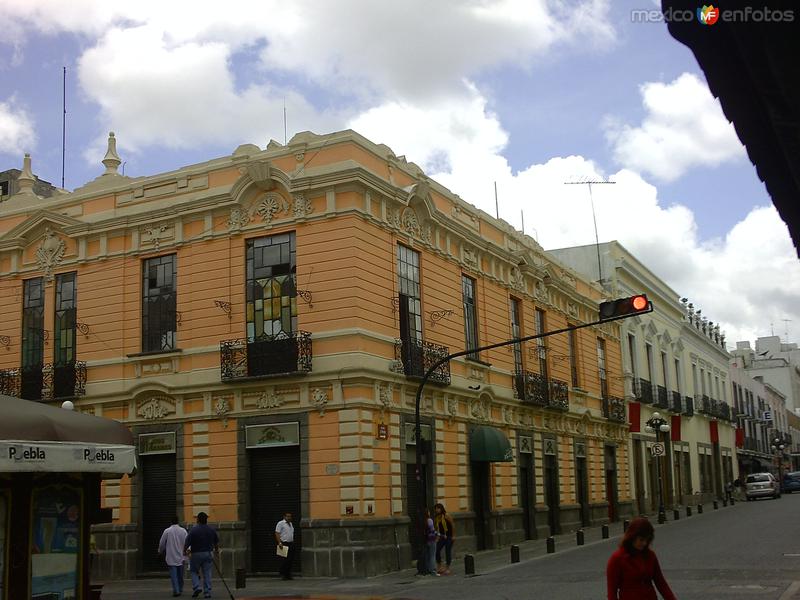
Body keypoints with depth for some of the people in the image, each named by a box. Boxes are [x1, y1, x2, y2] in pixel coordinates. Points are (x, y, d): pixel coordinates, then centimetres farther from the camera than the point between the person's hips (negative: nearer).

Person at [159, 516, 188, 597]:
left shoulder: (167, 531, -5)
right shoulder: (183, 531, -1)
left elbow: (162, 543, 2)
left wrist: (160, 551, 19)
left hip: (170, 556, -2)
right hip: (181, 556, 2)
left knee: (173, 574, -3)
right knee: (180, 575, 15)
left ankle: (176, 591, -14)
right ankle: (180, 590, 22)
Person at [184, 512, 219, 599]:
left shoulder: (193, 530, -12)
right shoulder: (212, 529, 2)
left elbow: (187, 542, -12)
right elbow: (216, 542, 13)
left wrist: (184, 551, 7)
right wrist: (216, 549, 32)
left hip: (196, 554, -3)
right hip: (208, 554, 3)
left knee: (194, 572, 13)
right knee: (207, 573, 5)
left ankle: (196, 587, -4)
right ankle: (207, 592, 3)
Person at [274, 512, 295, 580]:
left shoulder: (290, 524, 17)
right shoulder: (281, 523, -5)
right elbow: (277, 533, -11)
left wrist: (293, 542, 17)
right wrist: (279, 543, -19)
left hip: (291, 544, 7)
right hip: (284, 544, -7)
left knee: (291, 559, 5)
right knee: (286, 559, -12)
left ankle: (288, 574, 11)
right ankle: (282, 573, 1)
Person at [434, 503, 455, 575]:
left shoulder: (446, 516, -13)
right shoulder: (436, 517, 4)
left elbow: (453, 525, -11)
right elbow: (436, 527, 12)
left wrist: (453, 536, -12)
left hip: (449, 537, -6)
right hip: (442, 537, 6)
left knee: (448, 552, -1)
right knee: (437, 551, -4)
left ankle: (447, 569, 8)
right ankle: (439, 567, 8)